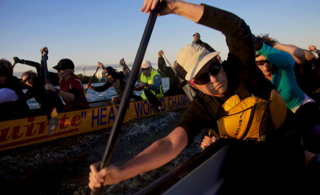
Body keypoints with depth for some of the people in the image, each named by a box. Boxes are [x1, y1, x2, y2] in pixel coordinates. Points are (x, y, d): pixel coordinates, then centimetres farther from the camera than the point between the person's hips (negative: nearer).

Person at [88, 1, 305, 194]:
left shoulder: (240, 66, -22)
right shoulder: (201, 109, -20)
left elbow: (238, 28, -40)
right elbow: (171, 143, -33)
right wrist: (122, 172, -47)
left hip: (285, 135, -2)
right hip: (250, 147, 2)